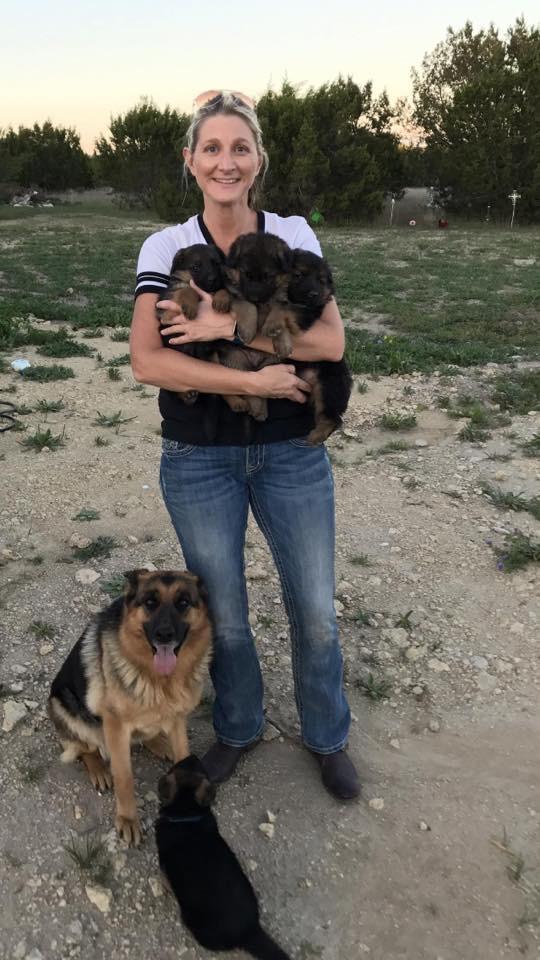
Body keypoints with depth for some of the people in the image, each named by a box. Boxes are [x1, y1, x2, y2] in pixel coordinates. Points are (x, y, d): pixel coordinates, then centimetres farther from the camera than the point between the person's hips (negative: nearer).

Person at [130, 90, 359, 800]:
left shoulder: (294, 235, -1)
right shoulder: (166, 248, -2)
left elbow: (332, 340, -12)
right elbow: (148, 362, -14)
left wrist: (232, 327, -21)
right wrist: (254, 380, -20)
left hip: (292, 454, 1)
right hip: (199, 460, 0)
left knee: (315, 611, 10)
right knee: (222, 615, 14)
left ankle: (327, 737, 38)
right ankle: (239, 727, 43)